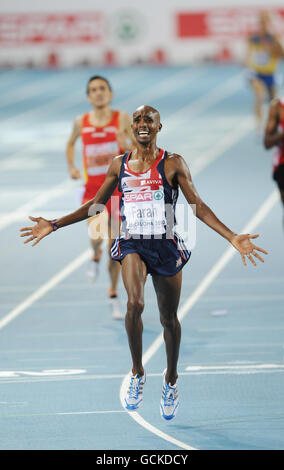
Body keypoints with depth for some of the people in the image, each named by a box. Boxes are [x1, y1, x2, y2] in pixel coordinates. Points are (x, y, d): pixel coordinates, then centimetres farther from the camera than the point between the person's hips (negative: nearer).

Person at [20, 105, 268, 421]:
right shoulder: (119, 164, 7)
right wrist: (54, 225, 12)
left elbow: (198, 206, -3)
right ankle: (137, 372, -8)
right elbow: (96, 204, 16)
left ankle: (171, 379, 32)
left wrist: (232, 238, -13)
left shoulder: (172, 163, -1)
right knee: (134, 303, -26)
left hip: (166, 246, -1)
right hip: (132, 244, 1)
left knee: (169, 318, 9)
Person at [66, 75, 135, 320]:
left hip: (118, 187, 0)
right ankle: (96, 256, 16)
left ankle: (113, 294, 23)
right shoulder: (81, 123, 2)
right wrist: (72, 167, 8)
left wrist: (127, 145, -22)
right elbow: (71, 143, 23)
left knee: (115, 246, 4)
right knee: (97, 235, -22)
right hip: (93, 188, 0)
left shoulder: (122, 119, -4)